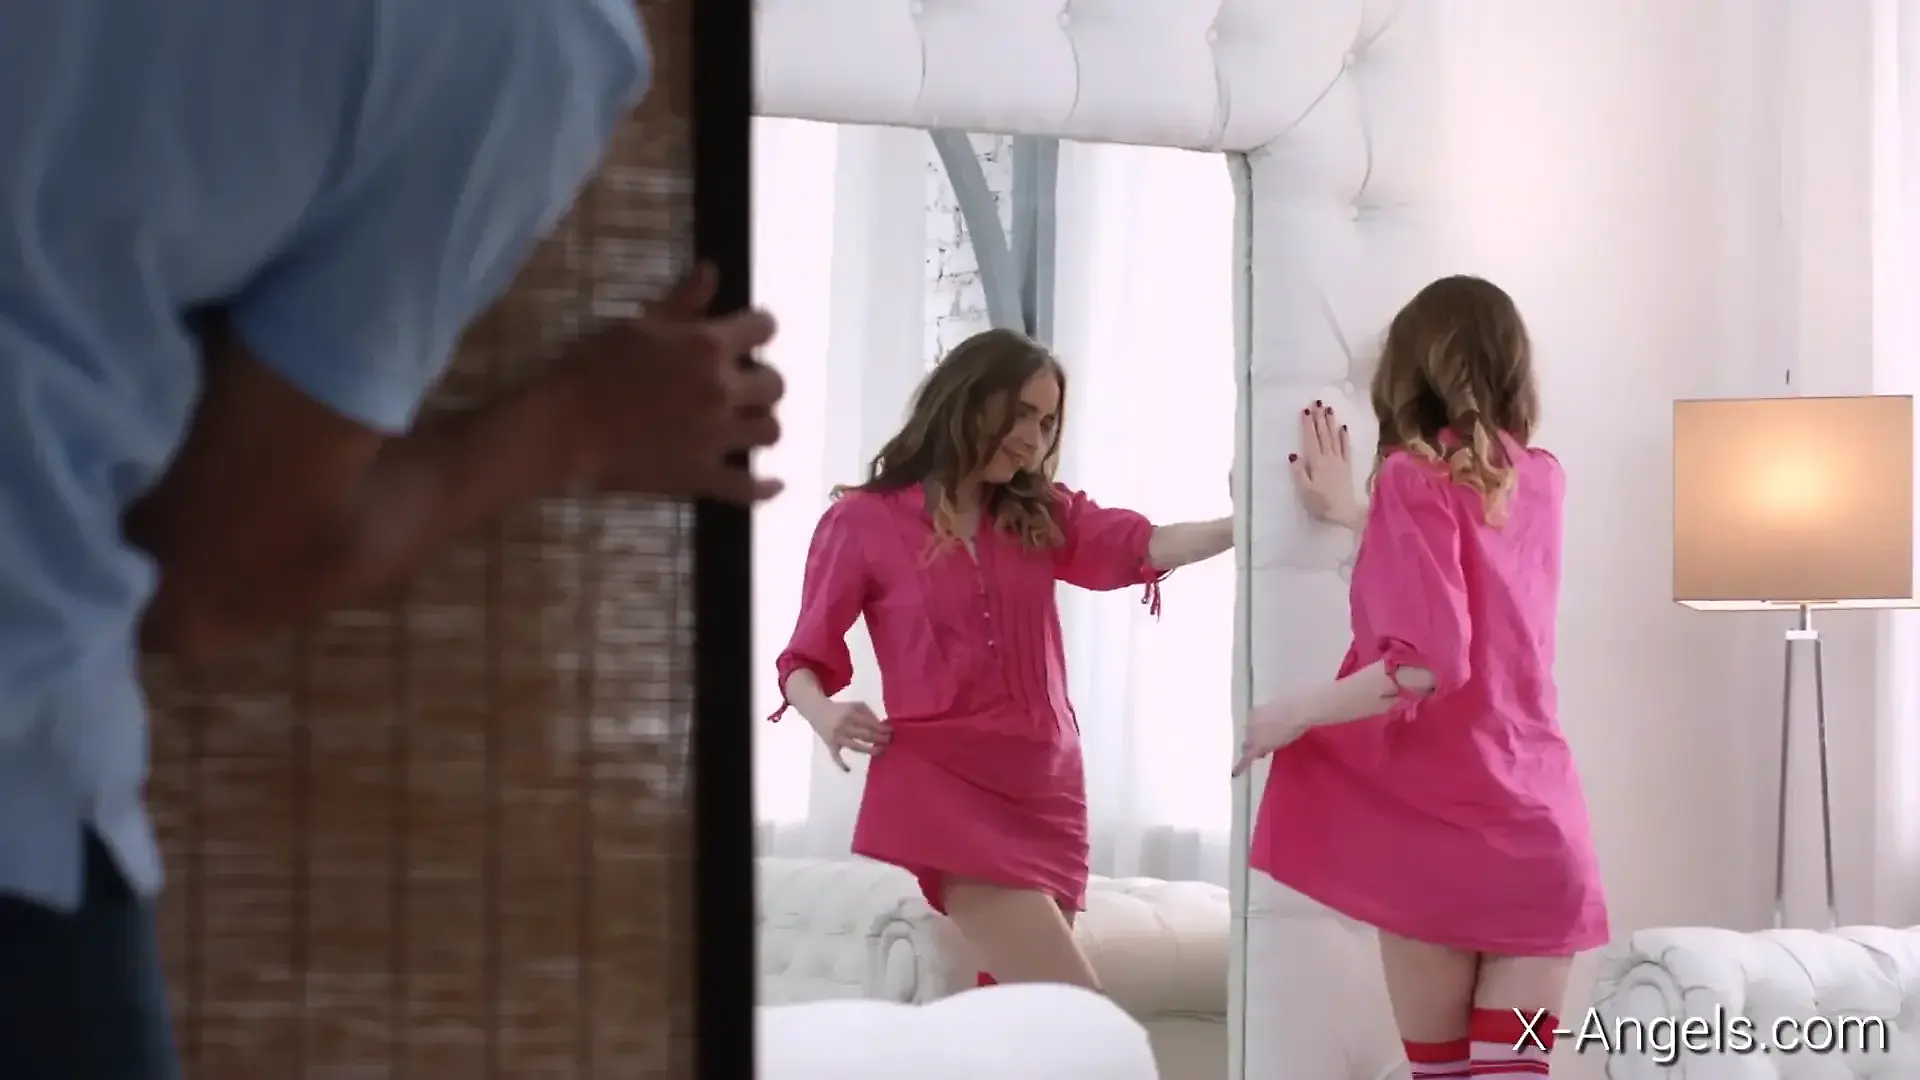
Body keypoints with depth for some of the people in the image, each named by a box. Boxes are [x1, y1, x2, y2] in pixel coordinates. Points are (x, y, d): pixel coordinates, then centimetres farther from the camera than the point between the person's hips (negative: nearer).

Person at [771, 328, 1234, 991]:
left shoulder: (1042, 517, 12)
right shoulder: (863, 521, -1)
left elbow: (1142, 546, -7)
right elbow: (806, 659, 2)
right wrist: (825, 716, -22)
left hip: (1044, 790, 6)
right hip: (943, 785, -6)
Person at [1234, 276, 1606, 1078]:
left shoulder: (1416, 474, -6)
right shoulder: (1542, 478, 10)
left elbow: (1429, 660, -17)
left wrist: (1296, 713, -7)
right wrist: (1353, 514, 36)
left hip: (1434, 816, -4)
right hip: (1540, 818, 4)